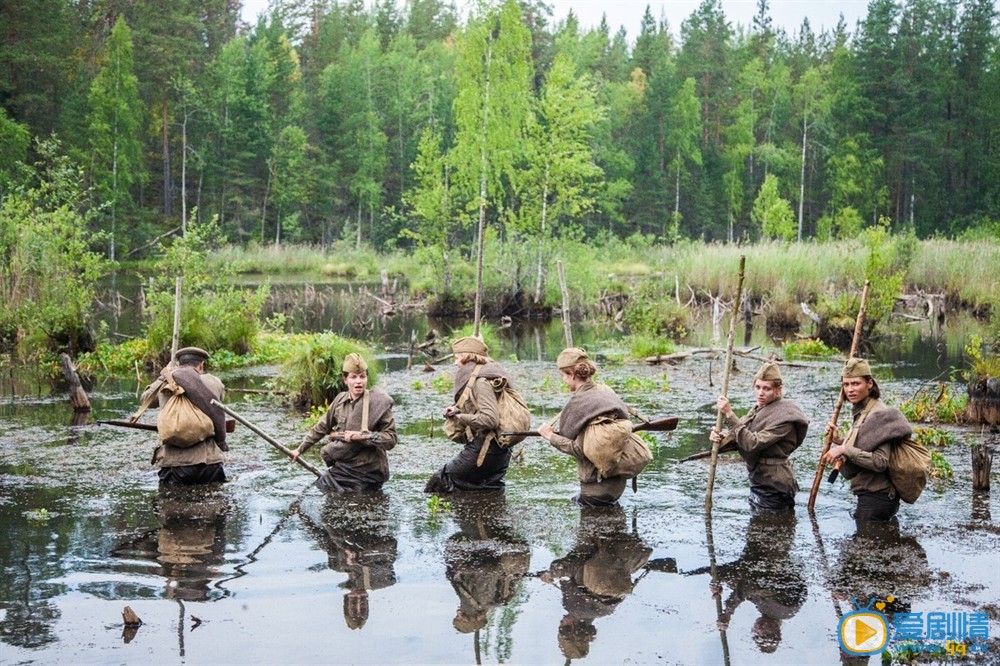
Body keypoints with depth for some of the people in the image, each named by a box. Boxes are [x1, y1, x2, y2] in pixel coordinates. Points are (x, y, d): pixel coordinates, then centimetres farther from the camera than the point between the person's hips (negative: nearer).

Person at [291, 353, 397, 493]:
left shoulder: (378, 402, -12)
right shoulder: (341, 400, 3)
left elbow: (391, 439, -13)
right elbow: (321, 428, 15)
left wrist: (362, 436, -22)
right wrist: (300, 449, 19)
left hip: (367, 471, -6)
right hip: (343, 467, 6)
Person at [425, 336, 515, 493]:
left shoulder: (481, 381, -15)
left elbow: (490, 419, -25)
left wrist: (462, 417, -15)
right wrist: (456, 411, 1)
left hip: (484, 449, -10)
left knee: (440, 481, -3)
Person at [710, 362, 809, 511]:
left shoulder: (783, 416, -18)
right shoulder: (759, 410, 8)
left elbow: (753, 443, -27)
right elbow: (740, 437, 6)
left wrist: (729, 414, -29)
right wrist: (720, 437, -16)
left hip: (773, 487, -8)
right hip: (758, 482, 8)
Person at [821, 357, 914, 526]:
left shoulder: (878, 415, -16)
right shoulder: (862, 412, 14)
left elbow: (880, 462, -24)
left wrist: (845, 450, -23)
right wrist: (839, 441, 9)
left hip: (874, 499, -10)